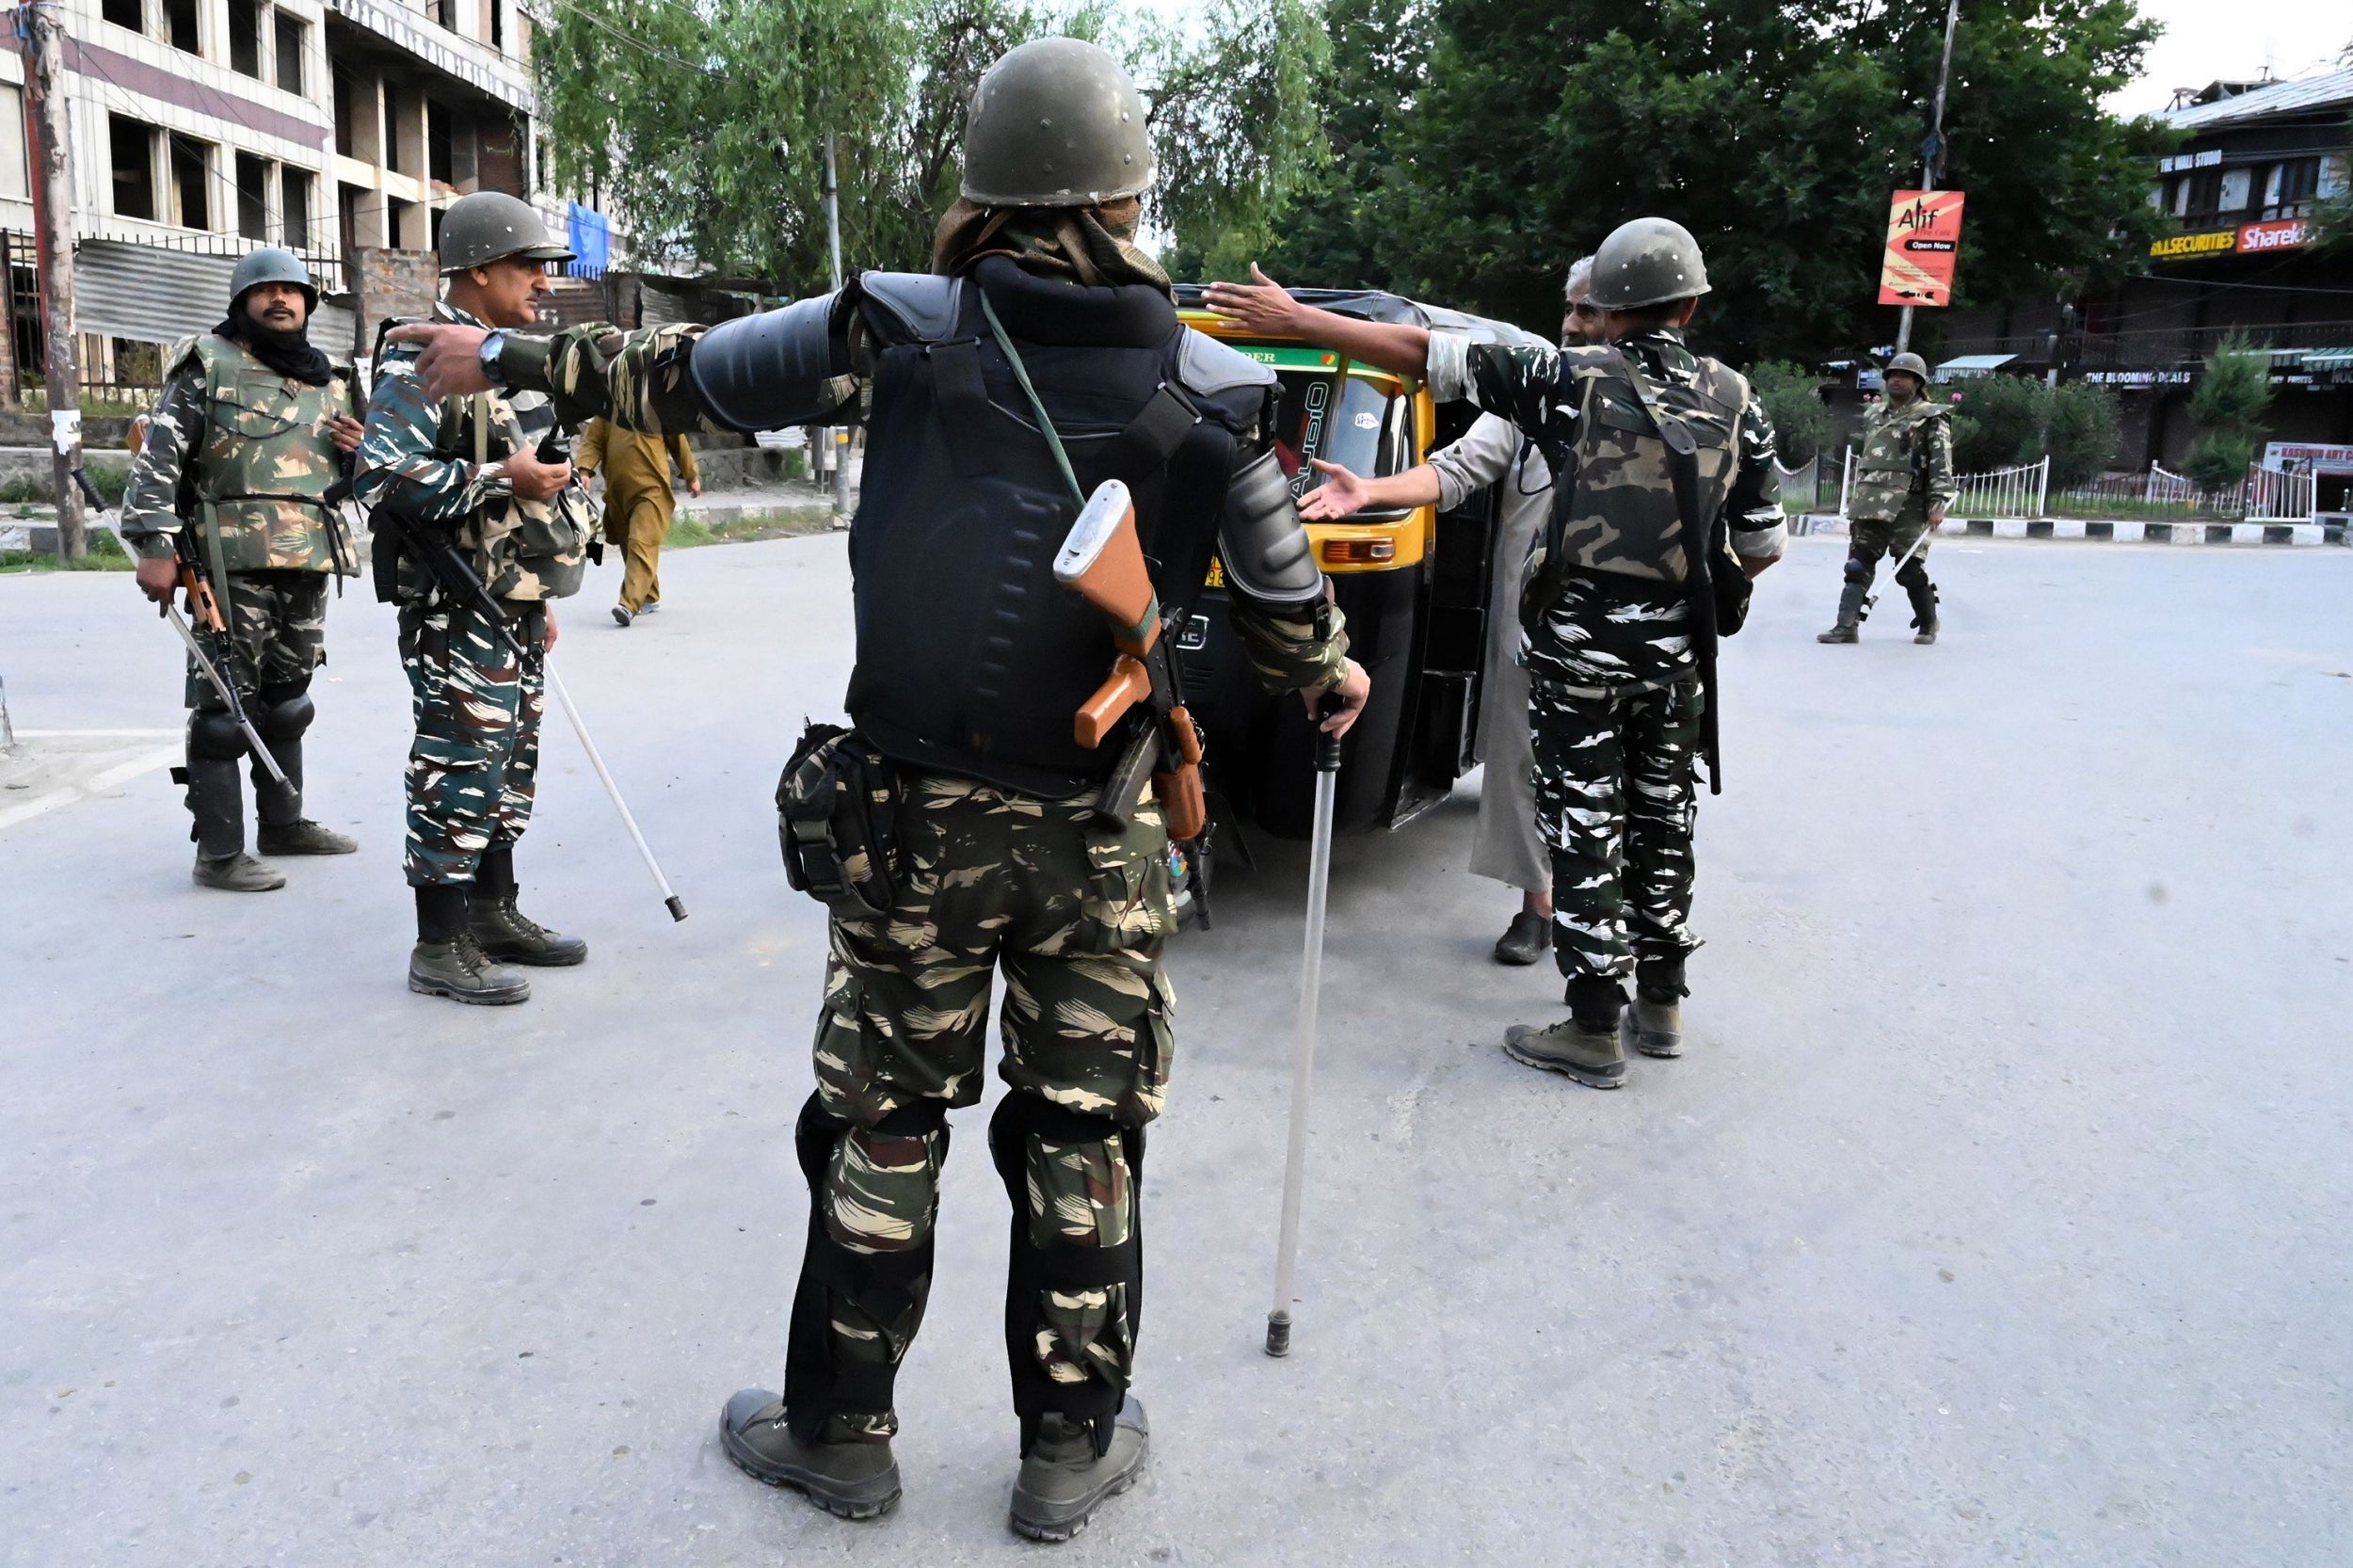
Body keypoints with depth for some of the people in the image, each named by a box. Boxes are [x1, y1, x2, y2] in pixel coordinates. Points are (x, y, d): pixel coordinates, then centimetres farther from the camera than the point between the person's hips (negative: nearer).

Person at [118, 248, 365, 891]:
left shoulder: (328, 381, 18)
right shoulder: (208, 365, -1)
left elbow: (348, 476, 28)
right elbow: (158, 458, -7)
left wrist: (359, 449, 4)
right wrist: (154, 546, -16)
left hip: (308, 562, 6)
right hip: (232, 563, -6)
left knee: (287, 696, 16)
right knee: (224, 704, -5)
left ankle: (283, 822, 28)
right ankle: (219, 851, -2)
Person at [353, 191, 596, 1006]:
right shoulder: (422, 361, -12)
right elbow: (381, 475, -23)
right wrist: (500, 480, -25)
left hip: (515, 604, 9)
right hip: (457, 611, -9)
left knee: (509, 768, 14)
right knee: (458, 773, -6)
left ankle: (493, 914, 26)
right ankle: (440, 947, 3)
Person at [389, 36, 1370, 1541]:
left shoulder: (904, 329, -7)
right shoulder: (1212, 392, -5)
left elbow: (677, 376, 3)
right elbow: (1285, 608, 2)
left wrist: (507, 357, 20)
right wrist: (1334, 679, 25)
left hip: (917, 814, 0)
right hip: (1101, 835, 1)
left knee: (881, 1127, 15)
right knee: (1086, 1136, 14)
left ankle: (840, 1431, 32)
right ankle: (1073, 1450, 29)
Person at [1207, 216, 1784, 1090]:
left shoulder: (1574, 379, -8)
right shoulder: (1735, 402, 2)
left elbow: (1423, 355, -11)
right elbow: (1763, 548, 5)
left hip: (1580, 644, -4)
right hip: (1677, 650, 4)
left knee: (1585, 830, 3)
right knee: (1662, 824, 16)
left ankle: (1596, 1029, 8)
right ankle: (1661, 1007, 28)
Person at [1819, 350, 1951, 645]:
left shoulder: (1931, 418, 1)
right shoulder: (1874, 415, 20)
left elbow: (1941, 464, -7)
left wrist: (1938, 504, -16)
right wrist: (1855, 500, 22)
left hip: (1908, 506, -5)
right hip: (1871, 506, 5)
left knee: (1911, 570, -1)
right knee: (1858, 564, -4)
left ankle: (1928, 626, 17)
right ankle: (1847, 626, -6)